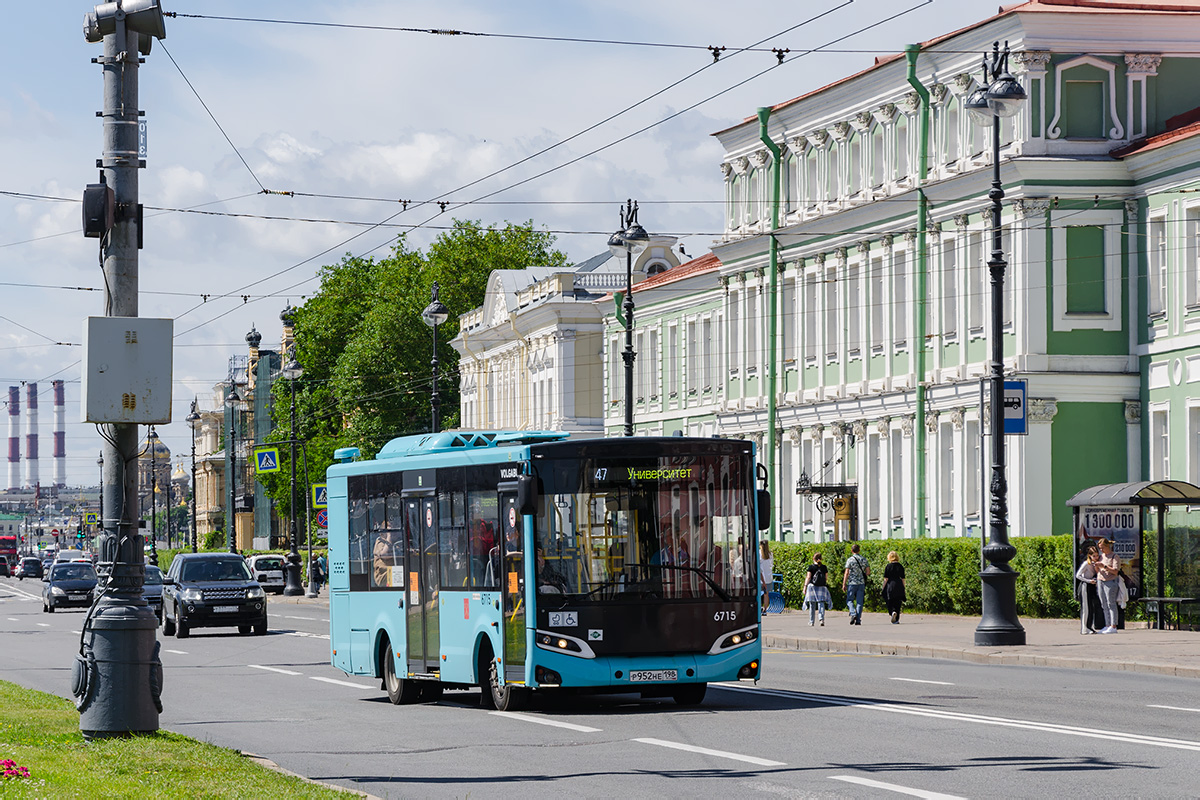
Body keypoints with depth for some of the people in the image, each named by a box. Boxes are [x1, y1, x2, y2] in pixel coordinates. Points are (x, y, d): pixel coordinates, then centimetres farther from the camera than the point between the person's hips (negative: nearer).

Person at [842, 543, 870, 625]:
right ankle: (858, 620, -1)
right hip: (861, 583, 3)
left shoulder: (850, 560, -7)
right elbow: (868, 572, 6)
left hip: (852, 583, -3)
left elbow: (846, 573, -10)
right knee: (859, 602, 4)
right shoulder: (863, 560, 6)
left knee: (849, 600, 8)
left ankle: (853, 613, -16)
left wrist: (844, 584, -8)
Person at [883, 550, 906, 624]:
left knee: (890, 604, 6)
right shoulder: (900, 566, 3)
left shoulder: (888, 566, -5)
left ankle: (893, 612, -22)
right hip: (899, 587, 3)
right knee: (897, 604, 9)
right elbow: (902, 579, 5)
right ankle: (896, 620, 7)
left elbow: (886, 579, -6)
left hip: (890, 587, -3)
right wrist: (904, 589, 13)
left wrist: (883, 588, 1)